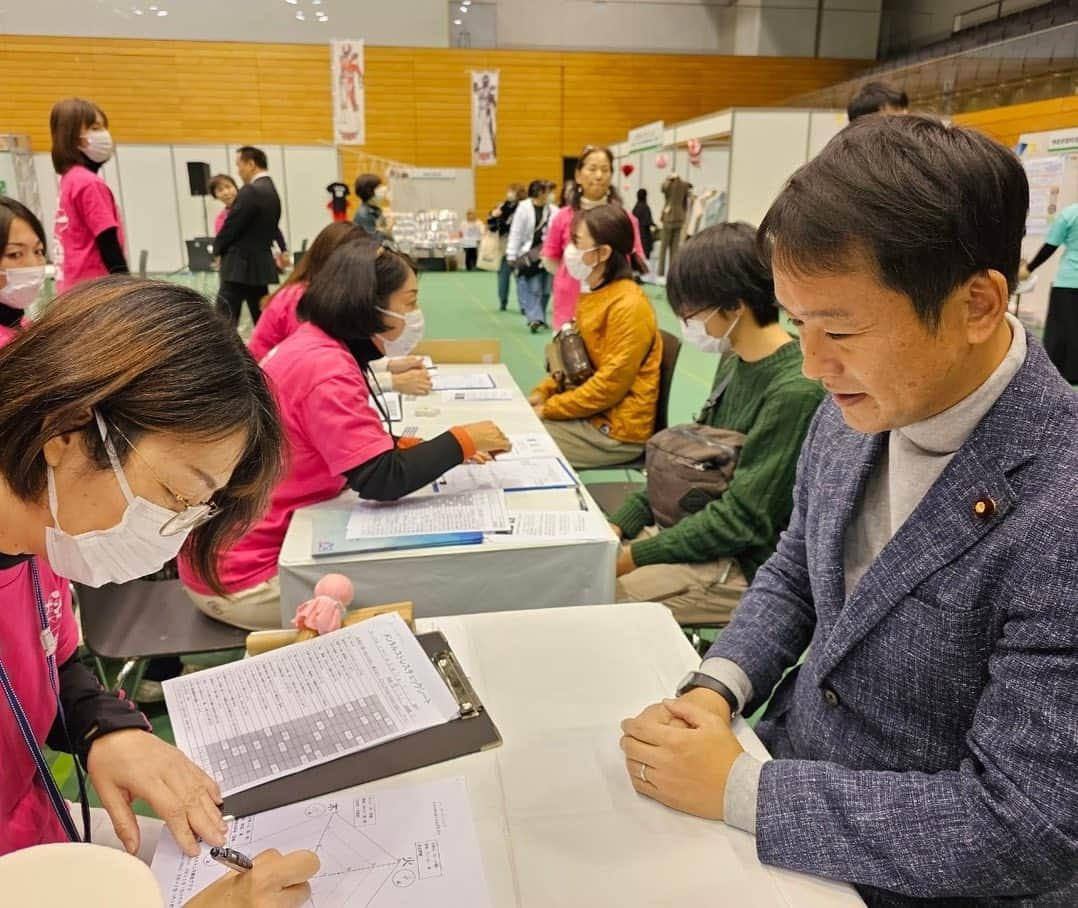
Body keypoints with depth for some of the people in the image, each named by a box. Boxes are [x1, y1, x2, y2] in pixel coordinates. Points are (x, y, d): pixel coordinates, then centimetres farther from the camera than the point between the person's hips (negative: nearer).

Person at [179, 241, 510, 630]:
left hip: (254, 544, 9)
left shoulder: (312, 345, 5)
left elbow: (360, 447, 11)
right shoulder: (324, 367, -25)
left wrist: (430, 448, -1)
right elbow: (382, 480, -27)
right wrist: (461, 441, -14)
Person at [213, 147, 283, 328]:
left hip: (240, 266, -9)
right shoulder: (271, 191, 13)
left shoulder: (251, 191, -15)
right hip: (260, 264, 9)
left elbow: (232, 225, -14)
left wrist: (217, 248, 2)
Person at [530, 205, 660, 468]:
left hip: (615, 429, -9)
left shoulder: (628, 306, -21)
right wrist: (543, 392, 1)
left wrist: (549, 409, -17)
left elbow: (610, 385, -23)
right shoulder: (595, 295, 9)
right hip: (590, 414, 9)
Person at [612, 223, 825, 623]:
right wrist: (619, 523, 2)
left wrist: (635, 556, -17)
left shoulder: (796, 391, -22)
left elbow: (742, 520, -22)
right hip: (694, 528, 8)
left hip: (743, 566, -8)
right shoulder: (733, 363, 5)